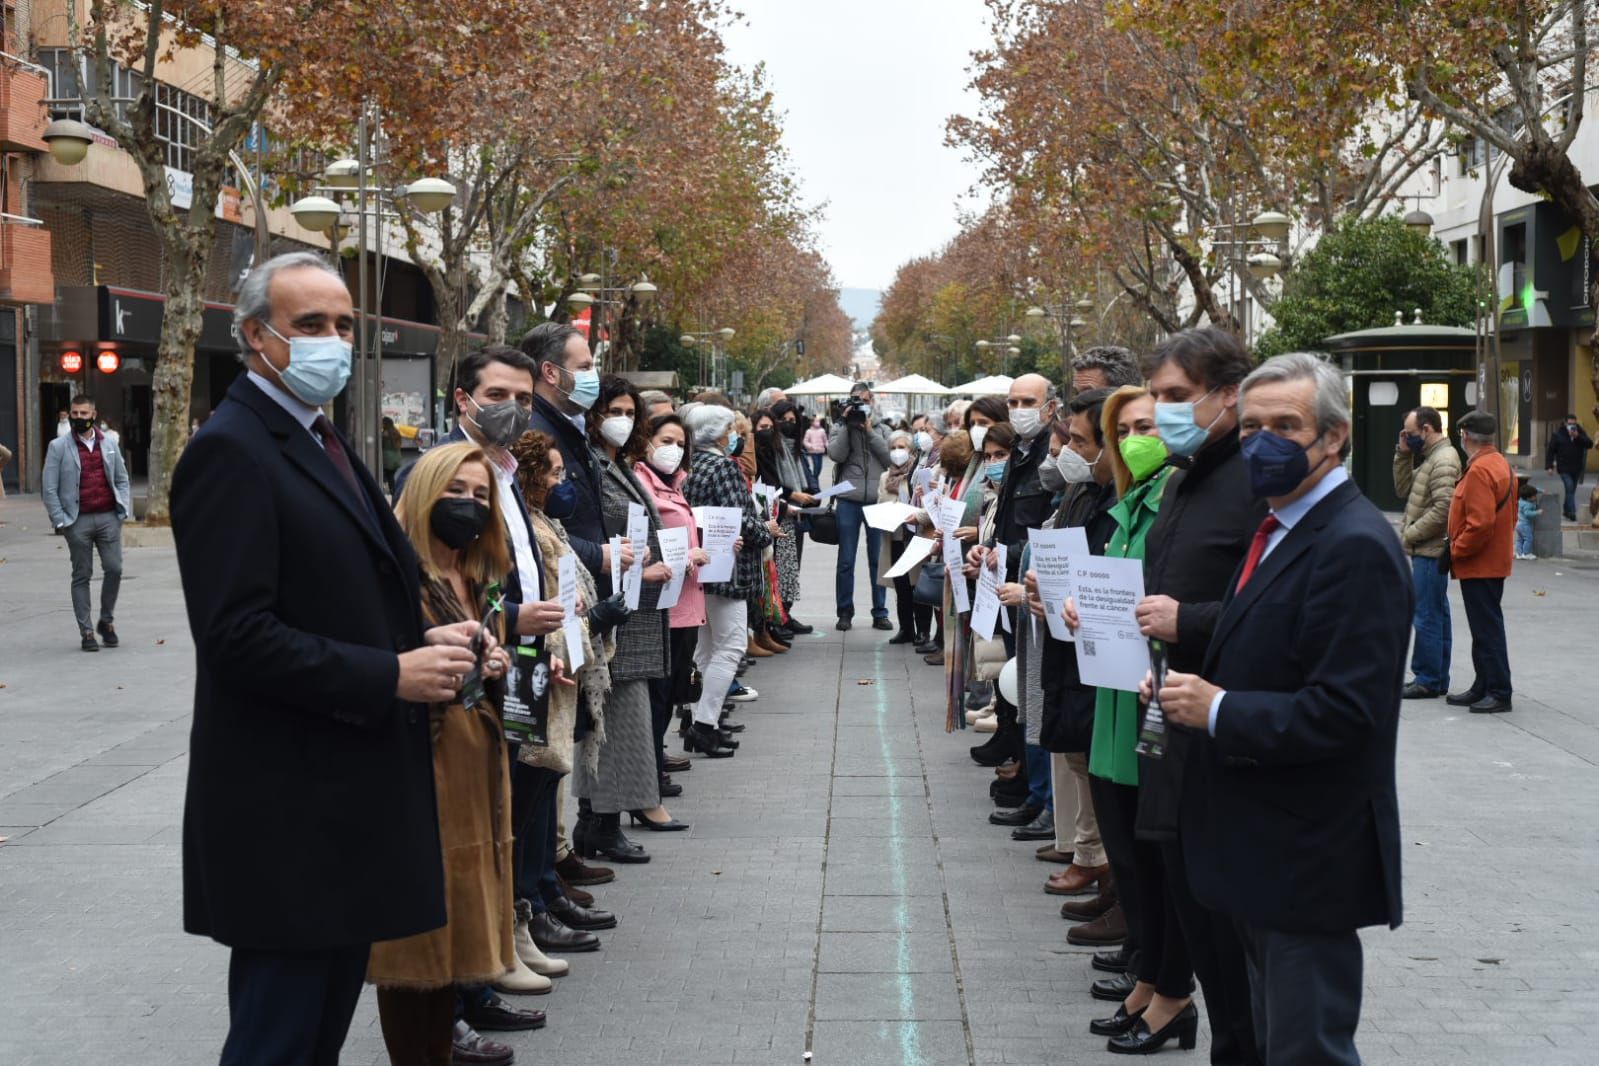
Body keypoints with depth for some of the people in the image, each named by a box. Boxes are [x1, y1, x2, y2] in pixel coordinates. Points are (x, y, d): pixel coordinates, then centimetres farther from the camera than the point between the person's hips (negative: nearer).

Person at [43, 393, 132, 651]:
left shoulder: (109, 444, 11)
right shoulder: (59, 447, 2)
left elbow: (122, 479, 15)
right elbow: (48, 488, -1)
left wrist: (123, 510, 2)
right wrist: (60, 521, -7)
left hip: (108, 517, 2)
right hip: (78, 521, -2)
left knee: (114, 569, -4)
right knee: (82, 576, 3)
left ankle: (107, 621, 16)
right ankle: (86, 632, 8)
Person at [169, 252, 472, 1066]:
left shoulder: (320, 442, 16)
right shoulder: (231, 451, -15)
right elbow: (238, 638, -22)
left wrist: (424, 642, 4)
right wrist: (391, 676, -20)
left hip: (348, 793, 10)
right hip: (287, 809, -10)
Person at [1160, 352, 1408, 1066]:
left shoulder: (1355, 545, -20)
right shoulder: (1280, 529, 13)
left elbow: (1343, 712, -27)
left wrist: (1218, 711, -20)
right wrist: (1192, 684, 3)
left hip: (1310, 854, -10)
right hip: (1265, 844, 10)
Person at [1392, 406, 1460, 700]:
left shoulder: (1444, 460, -16)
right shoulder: (1430, 457, 16)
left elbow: (1442, 509, -23)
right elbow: (1404, 489, 17)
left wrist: (1409, 535, -16)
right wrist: (1403, 454, 7)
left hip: (1430, 552, -10)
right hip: (1427, 551, 10)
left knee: (1427, 617, -6)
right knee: (1437, 614, 13)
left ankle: (1428, 680, -2)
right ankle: (1438, 678, 19)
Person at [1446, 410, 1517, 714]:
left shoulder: (1479, 470, -20)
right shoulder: (1500, 464, 12)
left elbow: (1480, 523, -27)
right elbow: (1509, 516, 18)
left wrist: (1456, 551, -14)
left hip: (1479, 565, -10)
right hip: (1494, 561, 10)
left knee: (1487, 629, -5)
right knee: (1485, 628, 15)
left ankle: (1499, 693, -1)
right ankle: (1483, 689, 22)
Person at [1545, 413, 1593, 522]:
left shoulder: (1581, 433, 3)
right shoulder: (1558, 434, -6)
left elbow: (1589, 444, -9)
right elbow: (1551, 450, -4)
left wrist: (1578, 437, -21)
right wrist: (1549, 466, -8)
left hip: (1576, 468, 4)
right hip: (1564, 468, -4)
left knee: (1571, 490, 13)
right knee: (1569, 488, -16)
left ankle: (1566, 510, 27)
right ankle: (1572, 512, -17)